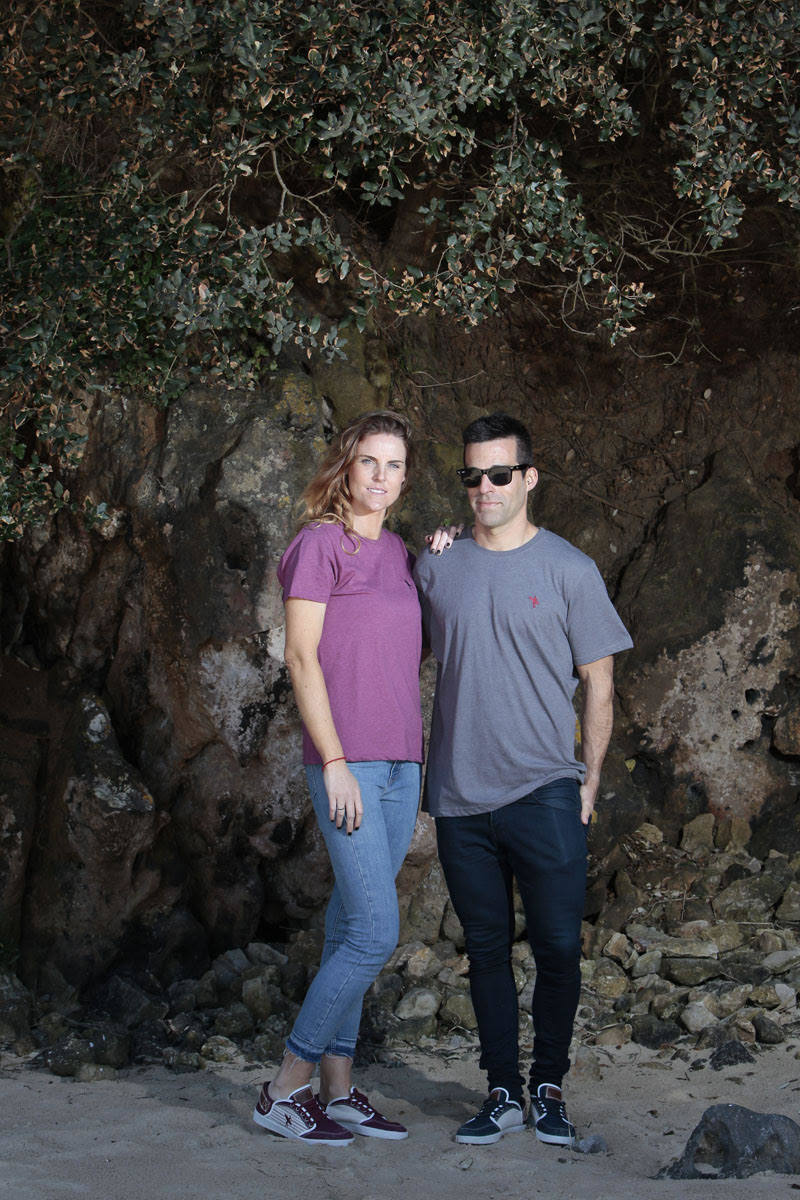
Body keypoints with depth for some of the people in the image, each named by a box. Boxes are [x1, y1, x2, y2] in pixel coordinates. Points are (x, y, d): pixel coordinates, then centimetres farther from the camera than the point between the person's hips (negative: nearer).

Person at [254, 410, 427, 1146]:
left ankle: (339, 1091, 16)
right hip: (346, 763, -7)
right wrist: (335, 762, -15)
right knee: (375, 933, -10)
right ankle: (286, 1090, 1)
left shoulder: (397, 552, 16)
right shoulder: (320, 543, -5)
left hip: (400, 765, 7)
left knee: (352, 927, 10)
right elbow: (302, 658, -10)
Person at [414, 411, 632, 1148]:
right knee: (487, 949, 9)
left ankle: (550, 1088, 16)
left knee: (558, 947, 0)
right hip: (460, 796, 3)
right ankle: (504, 1093, 19)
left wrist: (590, 779, 1)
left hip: (544, 791, -2)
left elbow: (598, 681, 4)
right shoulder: (437, 568, 8)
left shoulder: (568, 569, 0)